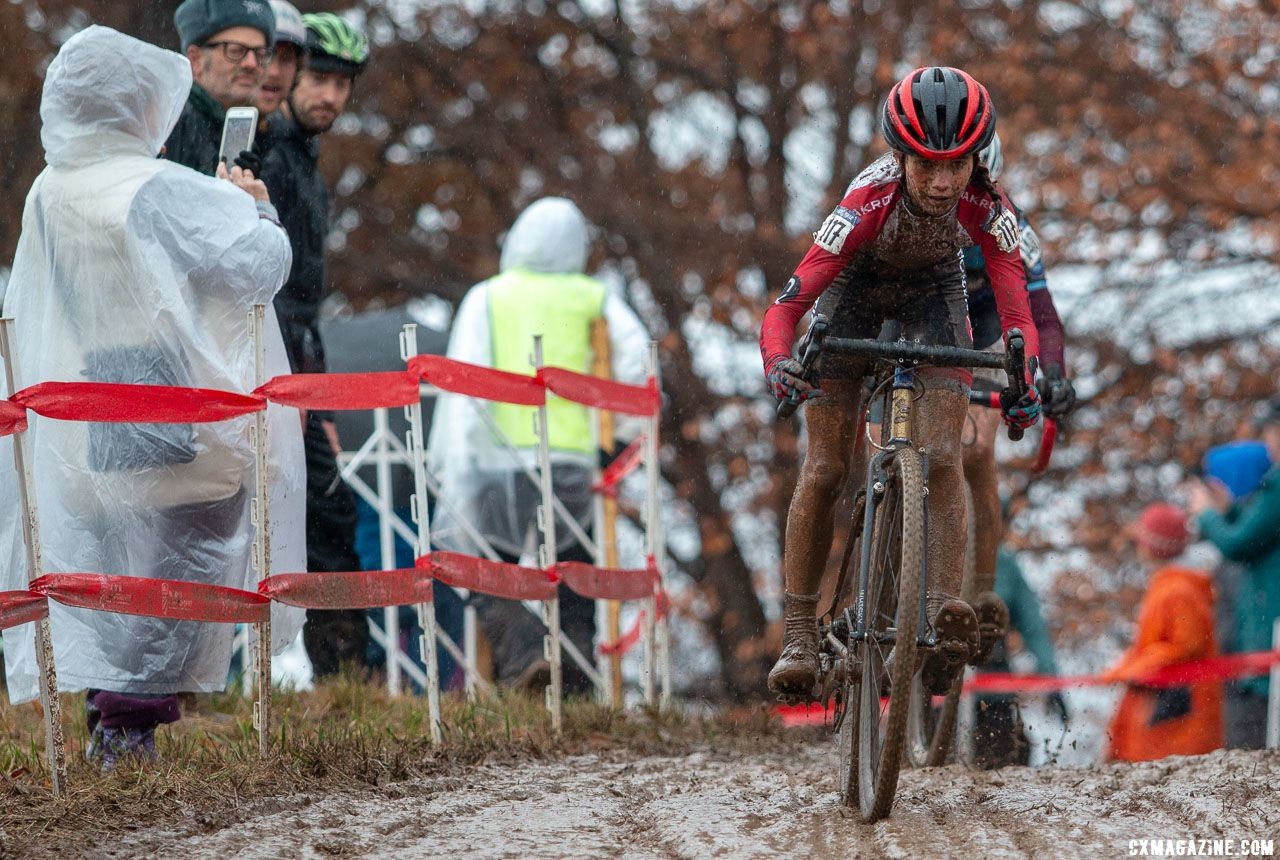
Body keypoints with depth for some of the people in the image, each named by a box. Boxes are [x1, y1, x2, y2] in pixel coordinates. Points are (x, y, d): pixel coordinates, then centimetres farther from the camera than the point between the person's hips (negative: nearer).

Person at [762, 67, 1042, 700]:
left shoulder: (985, 207, -33)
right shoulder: (870, 202, -39)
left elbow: (1017, 312, -34)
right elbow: (786, 306, -40)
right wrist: (779, 365, -59)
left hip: (932, 292, 1)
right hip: (854, 290, -1)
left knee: (942, 459, -17)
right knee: (825, 468, -5)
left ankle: (945, 612, -22)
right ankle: (799, 636, 4)